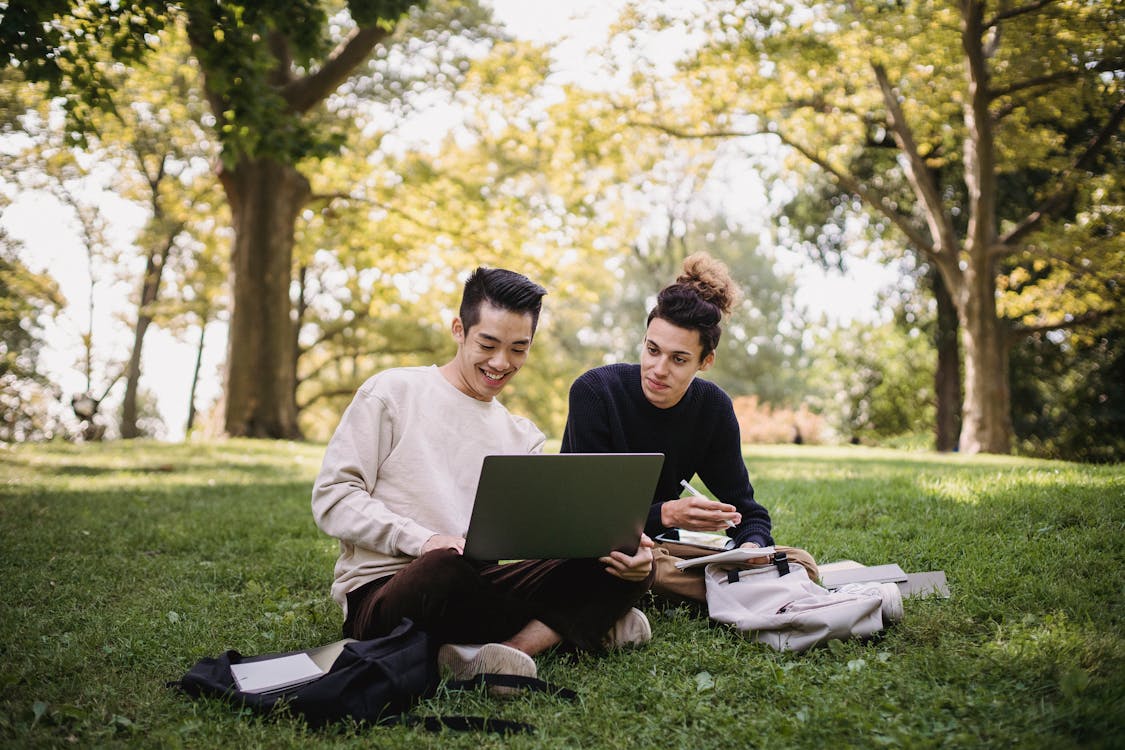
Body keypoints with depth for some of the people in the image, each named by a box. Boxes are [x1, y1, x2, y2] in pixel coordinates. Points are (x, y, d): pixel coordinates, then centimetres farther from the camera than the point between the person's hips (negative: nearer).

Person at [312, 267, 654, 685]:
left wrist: (625, 547, -15)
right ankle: (581, 623, -19)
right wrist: (424, 541, -20)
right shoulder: (392, 393, 3)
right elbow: (332, 498, -4)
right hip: (380, 593, -5)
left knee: (625, 568, -13)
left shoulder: (523, 438, 19)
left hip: (477, 590, 5)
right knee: (444, 568, -41)